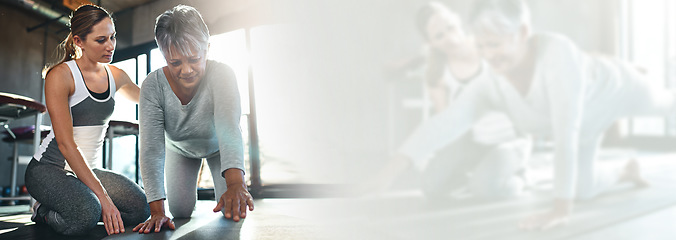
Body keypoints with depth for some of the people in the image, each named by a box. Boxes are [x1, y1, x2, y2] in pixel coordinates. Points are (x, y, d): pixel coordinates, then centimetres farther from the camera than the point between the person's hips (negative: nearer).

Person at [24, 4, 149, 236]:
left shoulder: (115, 76, 3)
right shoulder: (60, 75, -15)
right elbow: (66, 144, -22)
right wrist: (102, 196, -28)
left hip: (89, 169, 6)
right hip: (49, 168, -6)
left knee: (139, 207, -20)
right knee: (85, 215, -35)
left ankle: (75, 207, 5)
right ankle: (43, 211, -1)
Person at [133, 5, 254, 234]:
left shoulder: (221, 75, -39)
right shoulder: (153, 86, -33)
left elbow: (228, 126, -55)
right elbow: (152, 148, -36)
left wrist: (235, 182, -72)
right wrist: (157, 211, -44)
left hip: (218, 146, -1)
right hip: (180, 148, 1)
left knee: (232, 210, -5)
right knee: (180, 211, -2)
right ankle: (190, 190, 35)